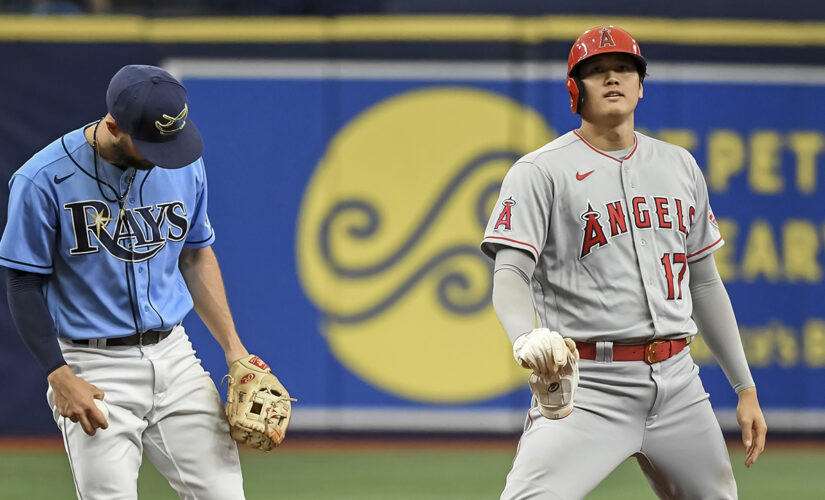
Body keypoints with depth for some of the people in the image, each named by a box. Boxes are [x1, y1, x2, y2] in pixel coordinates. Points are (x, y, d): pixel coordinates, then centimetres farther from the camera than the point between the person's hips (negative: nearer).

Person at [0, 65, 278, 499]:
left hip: (174, 357, 5)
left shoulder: (185, 166, 3)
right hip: (94, 371, -5)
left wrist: (233, 348, 9)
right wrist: (61, 378, -15)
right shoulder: (43, 181, -13)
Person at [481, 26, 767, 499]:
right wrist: (527, 340, -37)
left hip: (677, 383, 6)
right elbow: (510, 274, -14)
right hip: (588, 385, -6)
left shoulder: (680, 166, 16)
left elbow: (705, 282, 22)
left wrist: (746, 388, 19)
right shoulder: (542, 172, -2)